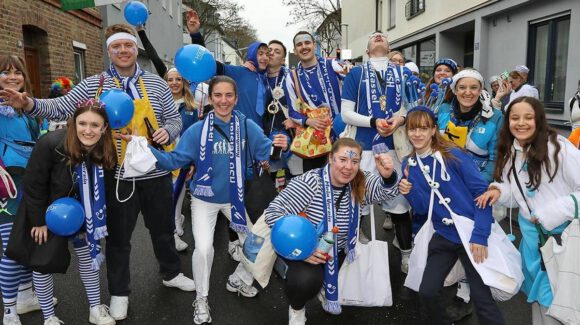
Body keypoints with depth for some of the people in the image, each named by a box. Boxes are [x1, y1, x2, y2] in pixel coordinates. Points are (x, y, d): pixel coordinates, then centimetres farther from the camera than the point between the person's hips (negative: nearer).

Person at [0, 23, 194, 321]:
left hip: (155, 173, 1)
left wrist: (167, 132, -15)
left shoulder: (156, 84, 3)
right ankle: (119, 293, 31)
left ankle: (171, 274, 41)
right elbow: (60, 108, -3)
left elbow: (174, 119, 7)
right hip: (118, 176, -1)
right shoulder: (94, 84, 0)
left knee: (163, 228, 17)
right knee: (118, 236, 12)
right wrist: (30, 104, -20)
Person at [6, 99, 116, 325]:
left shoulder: (105, 151, -19)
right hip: (45, 212, -3)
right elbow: (33, 186, -20)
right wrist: (39, 221, -14)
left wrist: (90, 220, 0)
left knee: (88, 254, 10)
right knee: (42, 263, 4)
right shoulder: (50, 145, -32)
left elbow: (98, 188, -4)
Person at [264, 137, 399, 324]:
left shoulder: (360, 183, -8)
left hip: (337, 252, 5)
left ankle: (326, 288, 29)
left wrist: (388, 175, -48)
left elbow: (386, 191, -24)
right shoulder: (309, 183, -24)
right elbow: (273, 212, -25)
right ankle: (296, 309, 6)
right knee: (306, 280, -30)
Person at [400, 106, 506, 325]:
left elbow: (482, 191, -12)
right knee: (427, 292, 3)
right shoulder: (409, 165, 3)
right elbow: (423, 208, 4)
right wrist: (409, 193, -17)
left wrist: (480, 235, -18)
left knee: (482, 297, -3)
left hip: (473, 233, -4)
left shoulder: (453, 155, -11)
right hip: (444, 235, 4)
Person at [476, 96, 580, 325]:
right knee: (538, 291, 22)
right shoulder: (510, 153, 2)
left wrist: (551, 214, -22)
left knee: (558, 296, 6)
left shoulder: (557, 146, -18)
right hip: (532, 232, 6)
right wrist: (499, 191, -10)